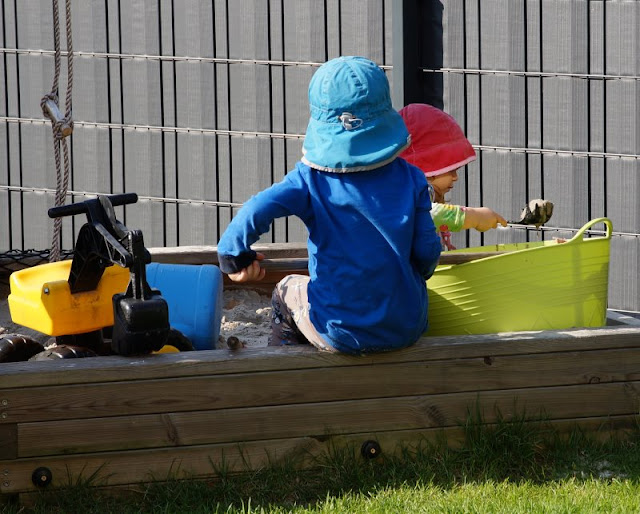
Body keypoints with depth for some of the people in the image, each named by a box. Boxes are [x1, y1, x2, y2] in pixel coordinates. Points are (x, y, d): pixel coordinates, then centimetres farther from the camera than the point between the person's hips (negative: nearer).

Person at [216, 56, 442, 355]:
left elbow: (256, 211, -25)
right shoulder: (409, 179, -6)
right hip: (406, 328, 2)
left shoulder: (310, 180, -11)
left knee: (287, 292, 33)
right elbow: (427, 251, -4)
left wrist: (234, 257, -6)